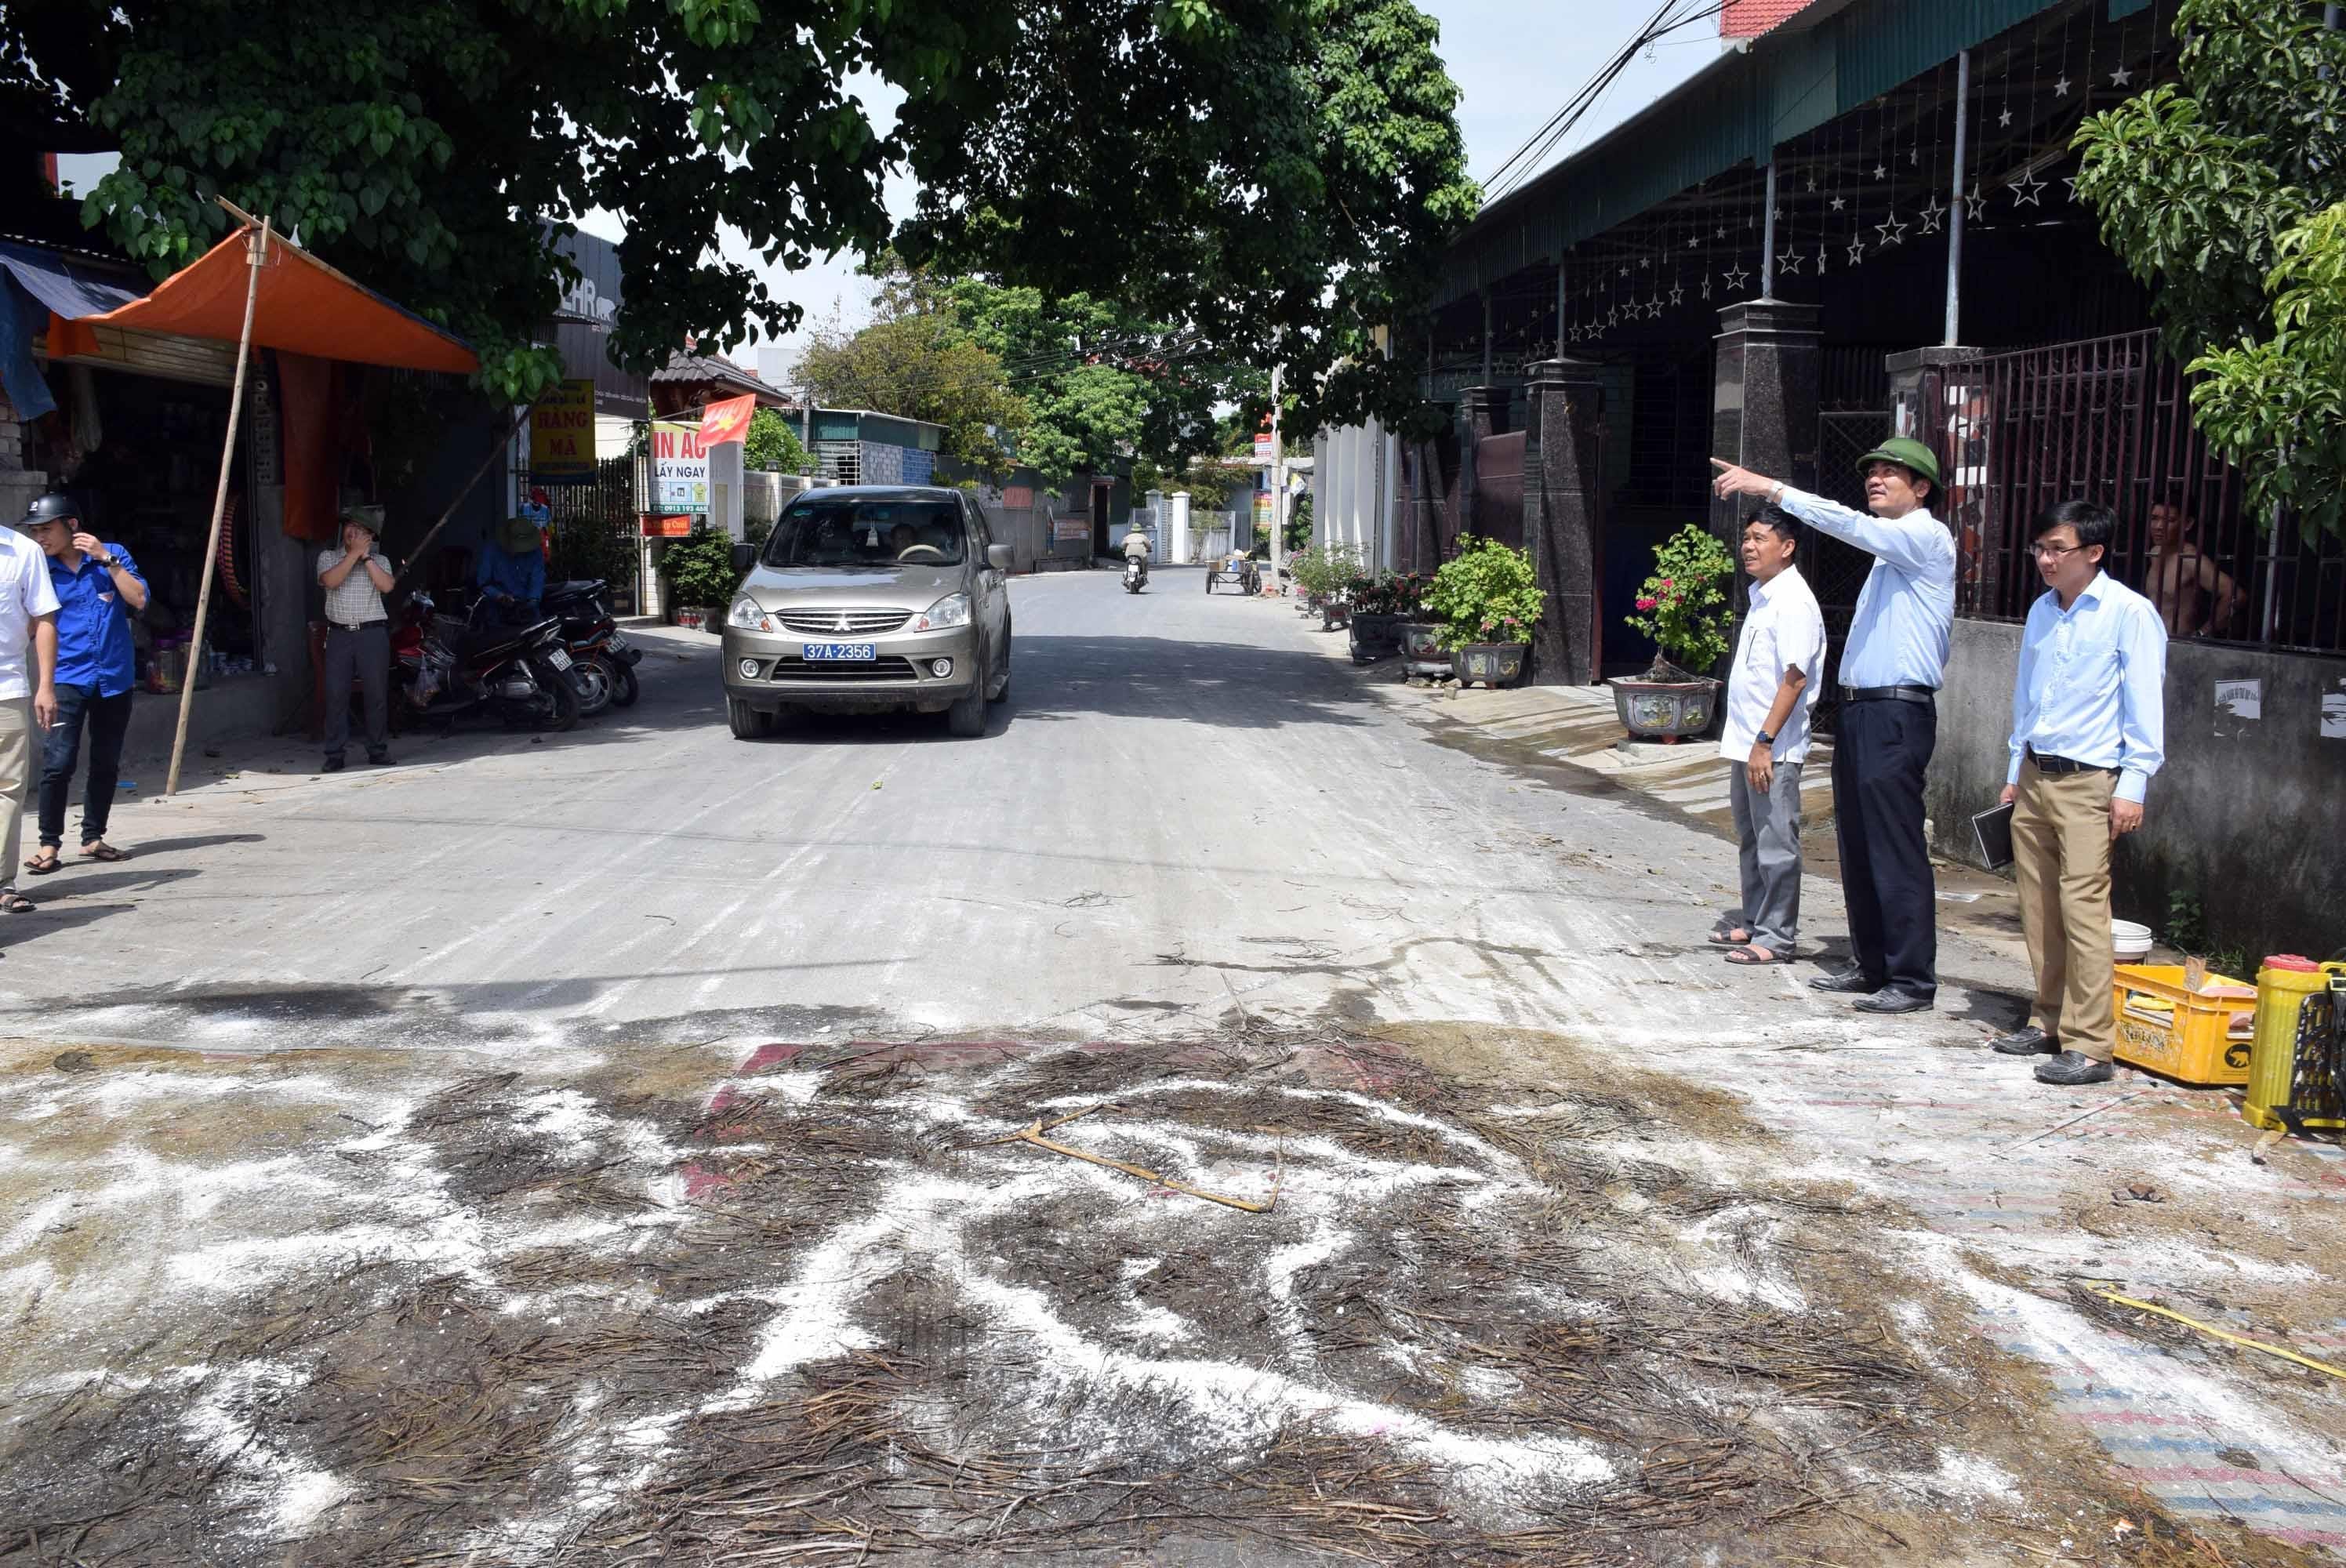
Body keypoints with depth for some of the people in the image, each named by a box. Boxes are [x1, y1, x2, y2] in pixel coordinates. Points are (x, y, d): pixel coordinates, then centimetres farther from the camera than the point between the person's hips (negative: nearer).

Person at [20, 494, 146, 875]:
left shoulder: (114, 555, 2)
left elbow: (138, 600, -9)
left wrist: (107, 559, -13)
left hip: (114, 676, 2)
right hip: (69, 676, -1)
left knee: (106, 763, 10)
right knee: (59, 760, -14)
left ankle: (92, 839, 23)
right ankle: (49, 844, -7)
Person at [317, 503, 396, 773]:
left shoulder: (379, 560, 12)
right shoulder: (328, 557, 12)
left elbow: (387, 586, -7)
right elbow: (330, 580, -9)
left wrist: (366, 557, -7)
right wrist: (354, 553, -8)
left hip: (373, 632, 0)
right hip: (339, 634, 0)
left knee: (377, 694, 1)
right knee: (336, 694, -3)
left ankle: (378, 751, 10)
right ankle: (334, 755, 0)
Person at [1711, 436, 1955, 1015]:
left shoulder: (1927, 538, -7)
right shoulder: (1890, 547, 21)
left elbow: (1847, 524, -22)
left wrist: (1770, 488, -24)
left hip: (1897, 713, -10)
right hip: (1859, 709, 10)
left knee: (1896, 852, -8)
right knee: (1857, 847, 12)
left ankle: (1913, 981, -3)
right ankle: (1872, 965, 22)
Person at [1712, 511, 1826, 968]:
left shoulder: (1793, 602, -15)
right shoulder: (1761, 596, 14)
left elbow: (1794, 679, -21)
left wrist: (1764, 742, -23)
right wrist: (1743, 740, 18)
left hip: (1773, 751, -10)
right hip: (1745, 743, 10)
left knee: (1776, 845, -2)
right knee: (1750, 840, 18)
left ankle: (1776, 938, 4)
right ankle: (1753, 922, 29)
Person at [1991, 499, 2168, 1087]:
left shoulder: (2130, 613, -8)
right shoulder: (2041, 612, 13)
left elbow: (2144, 705, -10)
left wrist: (2133, 785, -14)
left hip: (2089, 782, -7)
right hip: (2035, 775, 7)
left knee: (2083, 907, -11)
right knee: (2039, 907, 9)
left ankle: (2089, 1044, -9)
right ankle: (2050, 1020, 20)